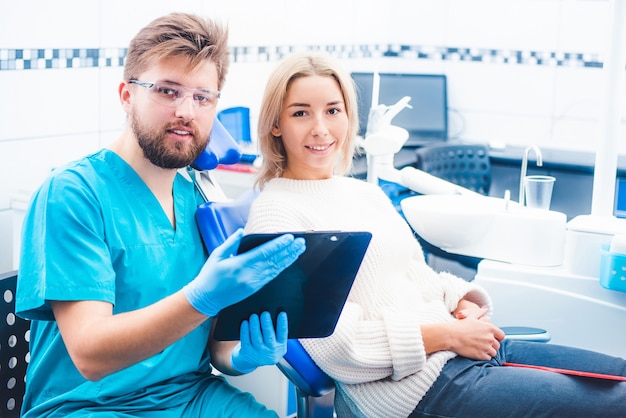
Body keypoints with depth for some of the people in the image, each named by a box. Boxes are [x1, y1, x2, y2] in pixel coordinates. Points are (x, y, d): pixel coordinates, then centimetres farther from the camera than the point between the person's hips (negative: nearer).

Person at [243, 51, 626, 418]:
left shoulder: (367, 192, 18)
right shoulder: (275, 212, -8)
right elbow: (333, 342, -16)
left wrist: (462, 302, -1)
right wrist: (448, 335, -15)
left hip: (468, 346, 8)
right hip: (410, 384, -8)